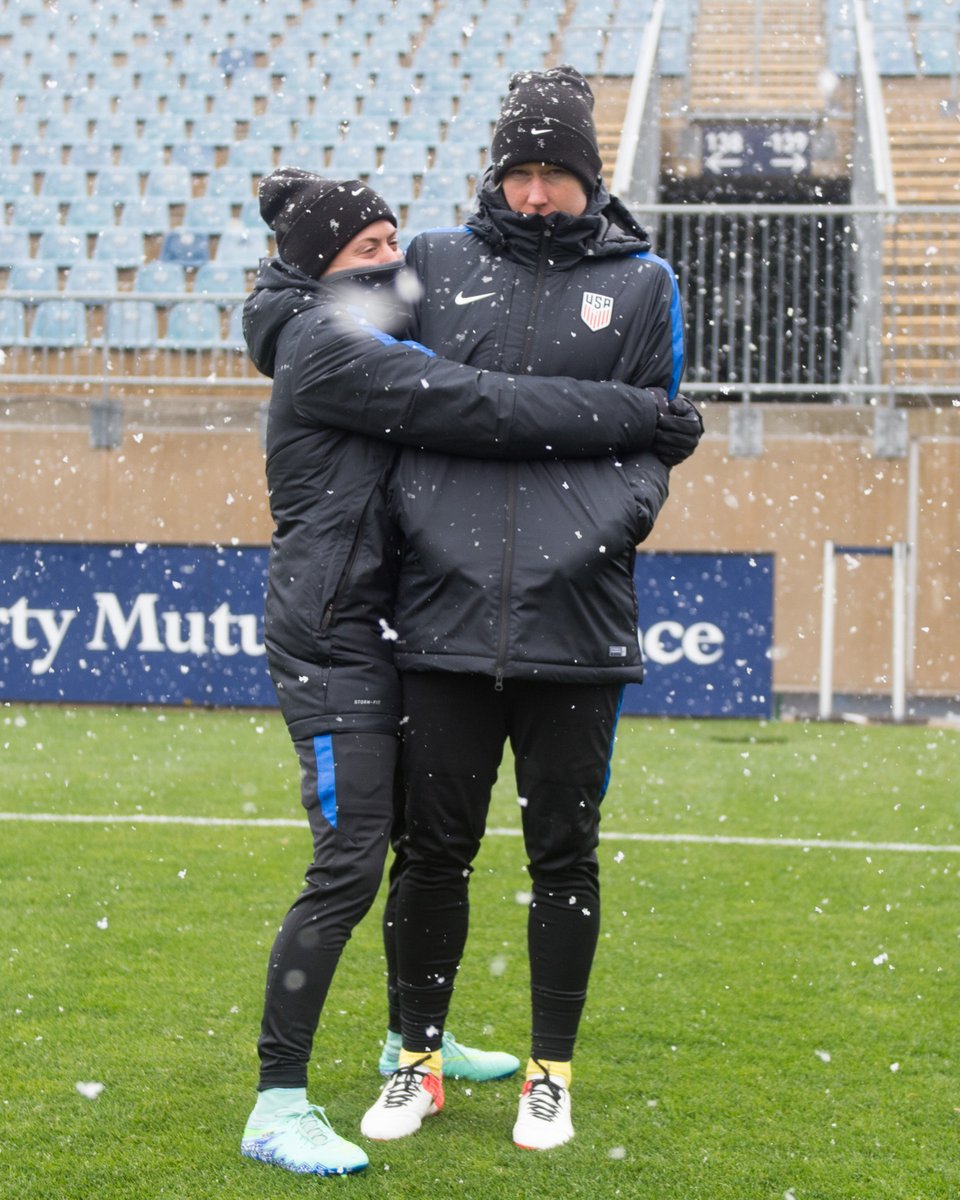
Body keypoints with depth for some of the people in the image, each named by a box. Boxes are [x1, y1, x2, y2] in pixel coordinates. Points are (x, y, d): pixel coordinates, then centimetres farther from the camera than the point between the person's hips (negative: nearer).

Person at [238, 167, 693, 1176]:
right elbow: (480, 410, -22)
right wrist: (640, 415, -20)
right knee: (349, 866, -13)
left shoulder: (362, 341, 18)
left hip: (377, 623, 10)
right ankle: (278, 1104, -9)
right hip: (329, 635, -10)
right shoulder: (323, 346, -15)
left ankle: (411, 1038, 36)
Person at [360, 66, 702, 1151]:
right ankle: (418, 1060, 23)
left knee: (564, 856, 7)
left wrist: (606, 525, -8)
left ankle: (550, 1074, 22)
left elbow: (657, 436, 6)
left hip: (576, 625, 0)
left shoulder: (641, 283, 7)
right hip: (446, 614, 1)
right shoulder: (434, 265, 9)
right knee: (434, 849, 7)